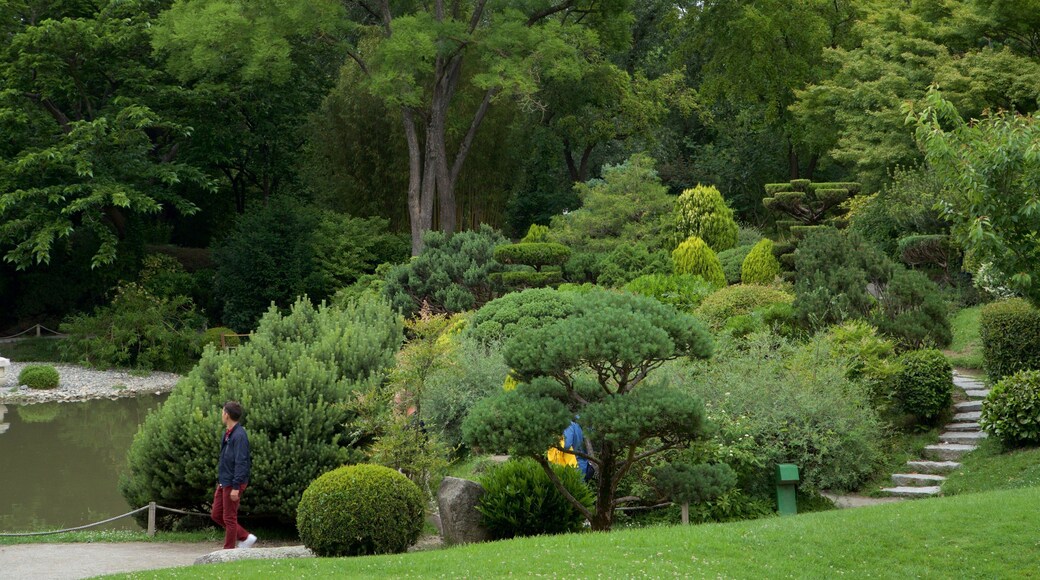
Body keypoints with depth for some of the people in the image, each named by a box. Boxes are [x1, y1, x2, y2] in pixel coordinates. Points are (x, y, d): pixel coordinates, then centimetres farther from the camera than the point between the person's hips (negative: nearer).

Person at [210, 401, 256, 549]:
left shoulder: (239, 435, -18)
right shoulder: (227, 434, 12)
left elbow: (241, 463, -21)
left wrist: (236, 487, -23)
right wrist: (219, 483, 20)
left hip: (233, 484, -10)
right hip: (224, 483, 10)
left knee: (229, 518, -1)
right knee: (216, 515, 12)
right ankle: (245, 537, 19)